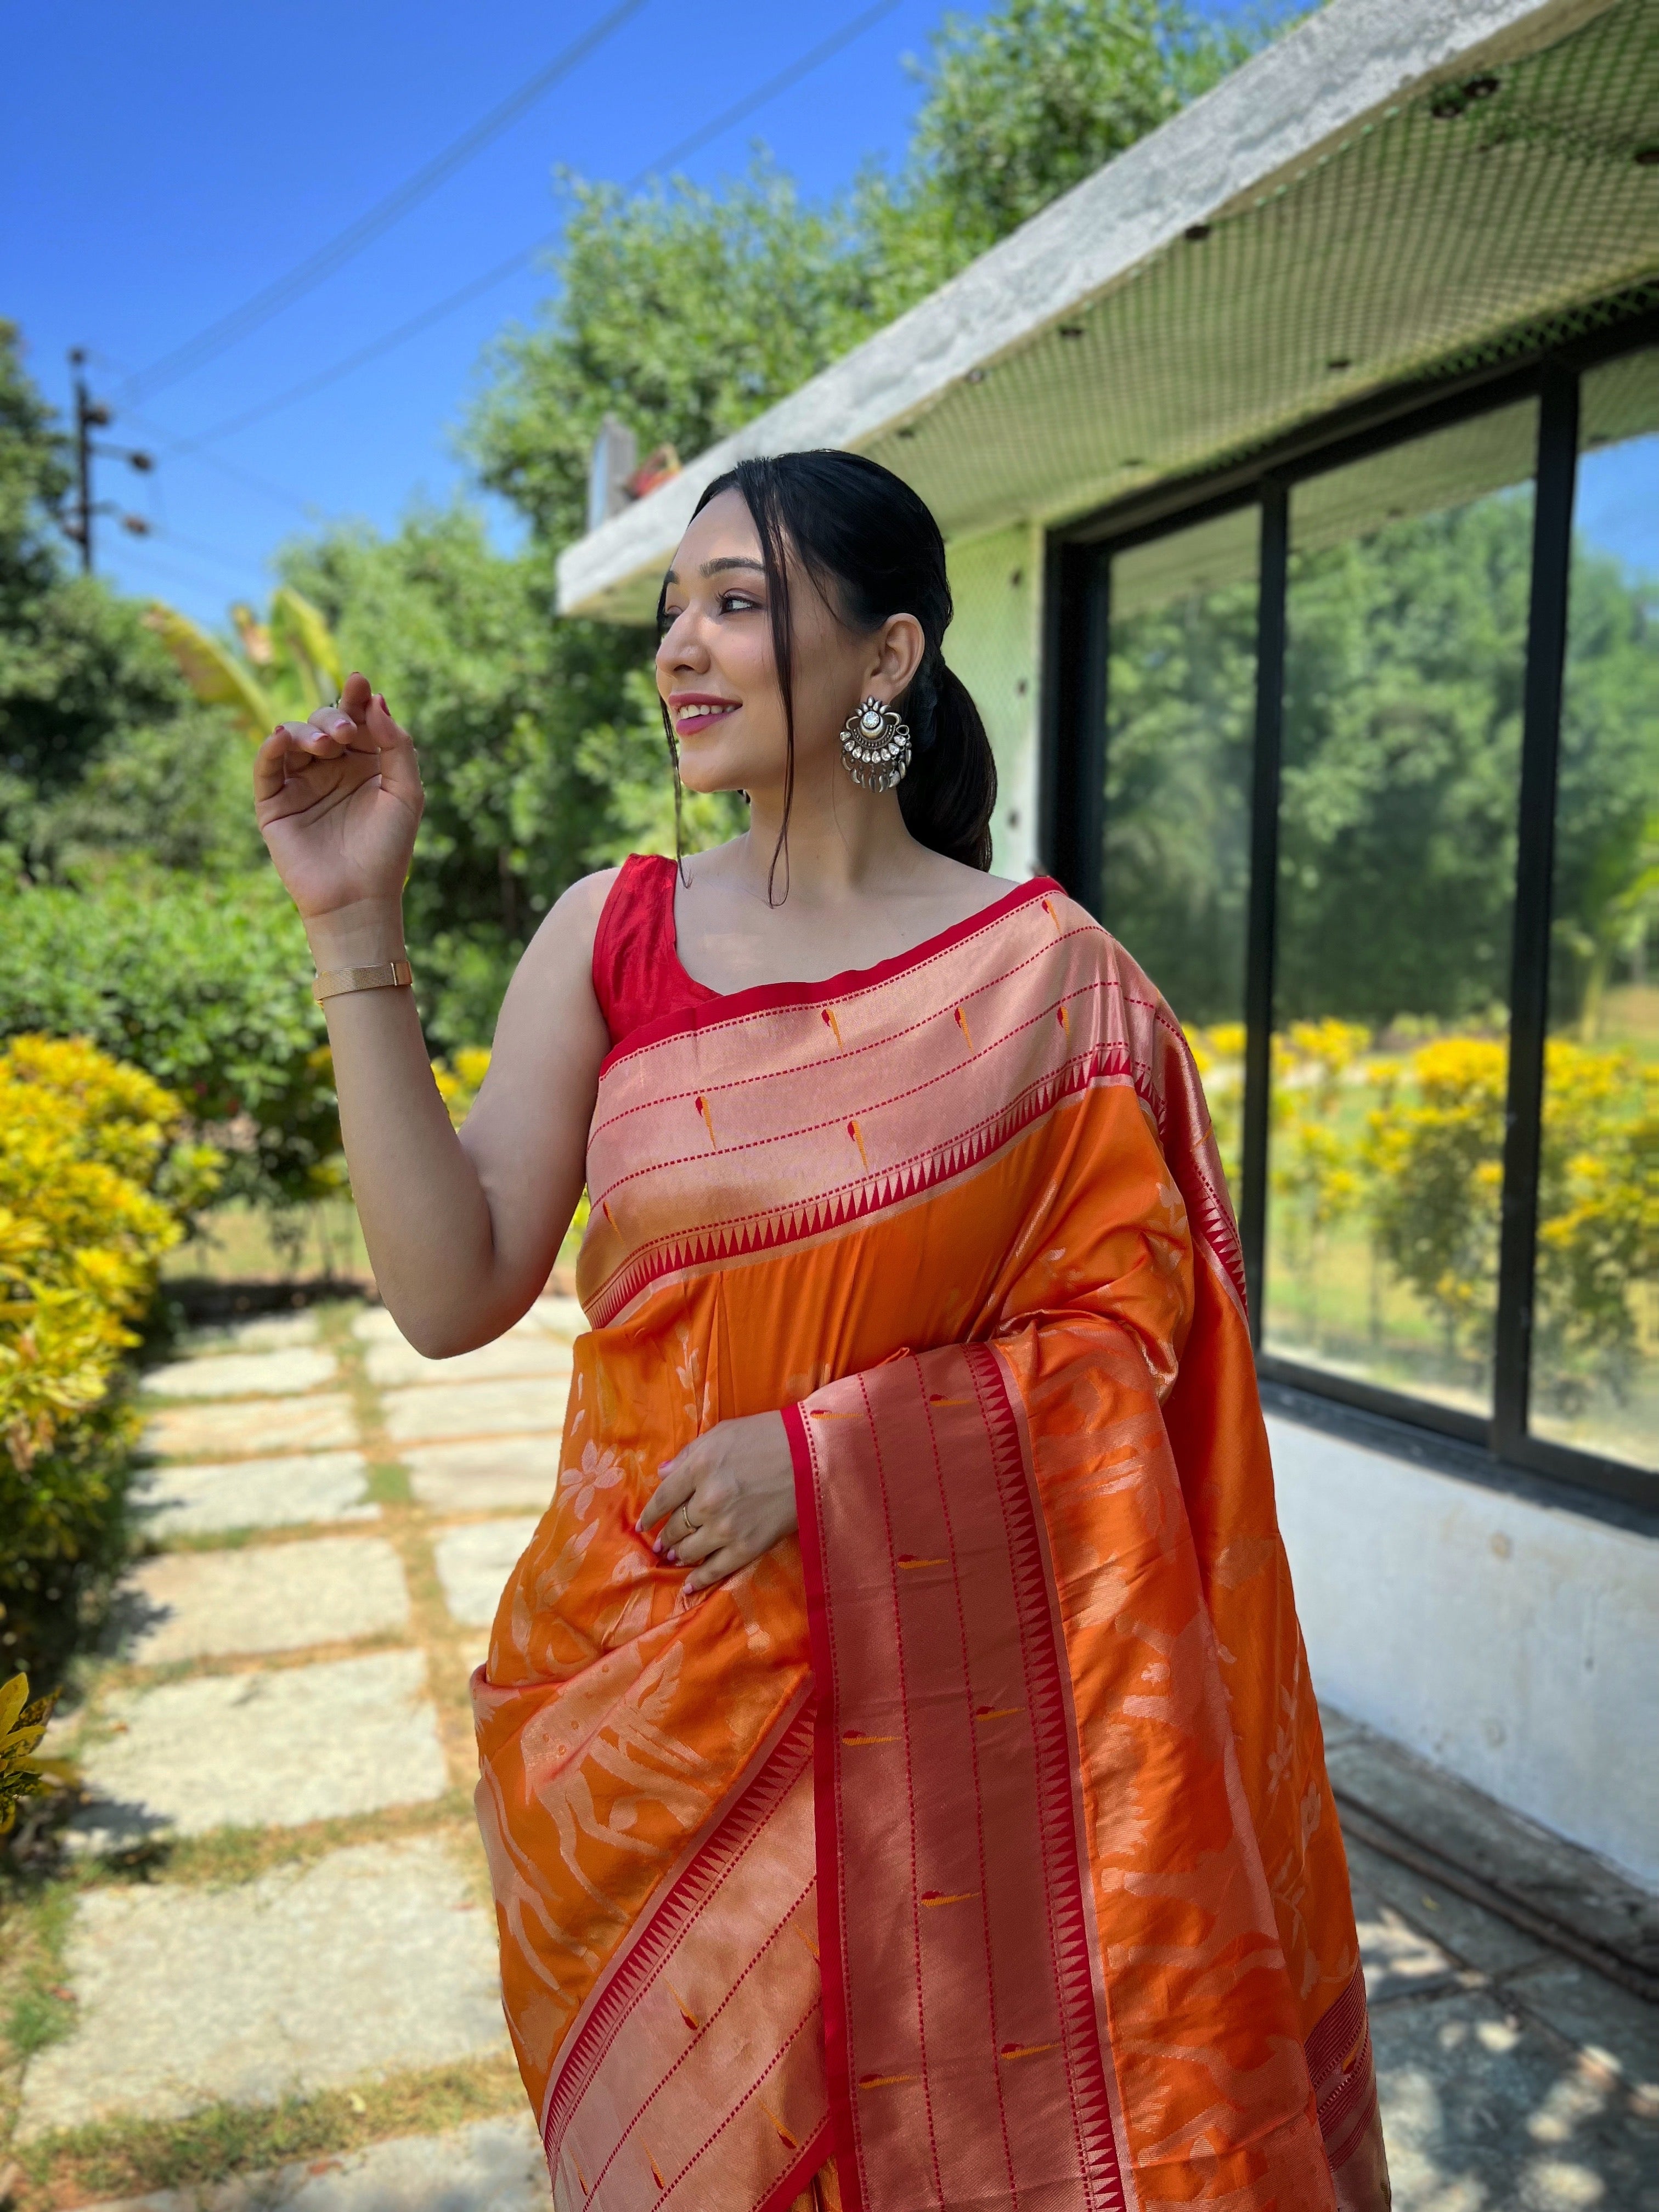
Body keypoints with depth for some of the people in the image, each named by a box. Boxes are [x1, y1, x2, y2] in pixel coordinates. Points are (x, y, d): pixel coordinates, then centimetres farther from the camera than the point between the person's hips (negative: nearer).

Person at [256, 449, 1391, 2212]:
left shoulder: (1047, 972, -7)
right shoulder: (608, 937, -2)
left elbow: (1126, 1334, -5)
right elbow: (451, 1292, -8)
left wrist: (829, 1444, -17)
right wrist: (357, 926, -12)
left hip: (931, 1700, -1)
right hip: (652, 1700, 2)